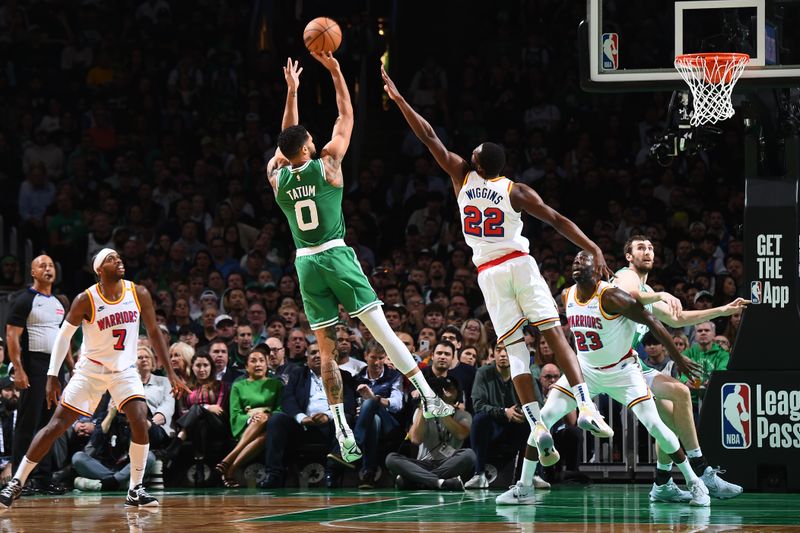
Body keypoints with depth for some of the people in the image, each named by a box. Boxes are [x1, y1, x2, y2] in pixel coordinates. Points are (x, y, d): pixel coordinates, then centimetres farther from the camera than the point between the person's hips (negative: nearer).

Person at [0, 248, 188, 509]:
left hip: (124, 370, 2)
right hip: (90, 370, -2)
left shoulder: (139, 294, -9)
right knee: (56, 425, -3)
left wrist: (170, 373, -1)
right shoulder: (86, 300, -16)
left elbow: (154, 332, 1)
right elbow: (64, 336, -6)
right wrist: (52, 376, -11)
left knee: (140, 422, -19)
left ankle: (135, 490, -7)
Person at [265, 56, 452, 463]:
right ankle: (428, 396, -6)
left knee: (327, 351, 3)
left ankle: (341, 429, -4)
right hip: (336, 256, -3)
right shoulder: (327, 164, -3)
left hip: (306, 264, 3)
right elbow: (346, 115, 7)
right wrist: (335, 71, 13)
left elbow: (286, 141, 24)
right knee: (381, 329, -3)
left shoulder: (277, 177, 5)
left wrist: (292, 90, 29)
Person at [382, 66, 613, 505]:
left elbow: (429, 137, 8)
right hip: (520, 264, -1)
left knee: (516, 353, 0)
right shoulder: (515, 192, 0)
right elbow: (557, 220, -6)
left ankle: (537, 427, -10)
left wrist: (399, 100, 13)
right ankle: (585, 406, -23)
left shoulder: (462, 177, 4)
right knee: (554, 336, -5)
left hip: (488, 273, 1)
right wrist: (594, 250, -5)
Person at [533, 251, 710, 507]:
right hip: (586, 369, 5)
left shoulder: (611, 297, -23)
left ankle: (694, 482, 0)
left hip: (622, 370, -5)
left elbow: (651, 321, -19)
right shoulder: (566, 297, -4)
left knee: (654, 424, -15)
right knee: (544, 418, -14)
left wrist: (678, 359, -17)